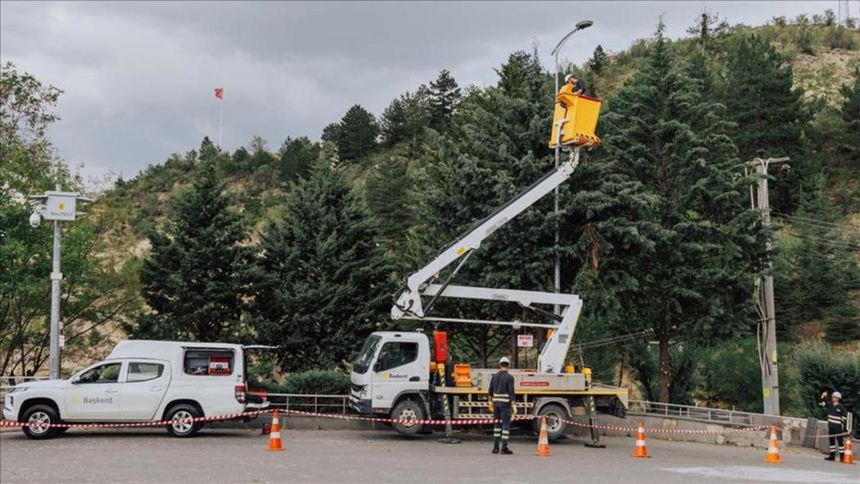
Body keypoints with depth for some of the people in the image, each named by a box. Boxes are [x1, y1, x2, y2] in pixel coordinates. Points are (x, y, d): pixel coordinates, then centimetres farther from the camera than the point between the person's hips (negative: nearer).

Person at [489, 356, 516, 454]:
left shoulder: (494, 376, 7)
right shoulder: (509, 377, -9)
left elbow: (490, 391, 11)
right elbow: (511, 392, -14)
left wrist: (491, 402, 22)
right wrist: (513, 405, -13)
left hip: (496, 403, 5)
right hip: (505, 403, -5)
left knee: (497, 424, 13)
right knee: (506, 425, -1)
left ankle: (495, 447, 13)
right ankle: (504, 448, -4)